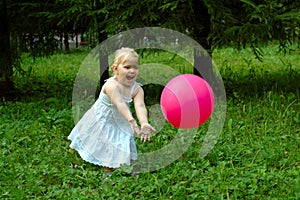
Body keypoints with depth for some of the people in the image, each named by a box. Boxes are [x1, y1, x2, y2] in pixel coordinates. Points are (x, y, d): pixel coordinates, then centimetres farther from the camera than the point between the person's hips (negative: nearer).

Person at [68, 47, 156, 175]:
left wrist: (144, 123, -57)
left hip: (120, 123, 4)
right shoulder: (111, 85, -35)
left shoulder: (137, 89, -19)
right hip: (101, 120, -4)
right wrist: (131, 120, -66)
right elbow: (119, 103, -50)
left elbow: (140, 106, -36)